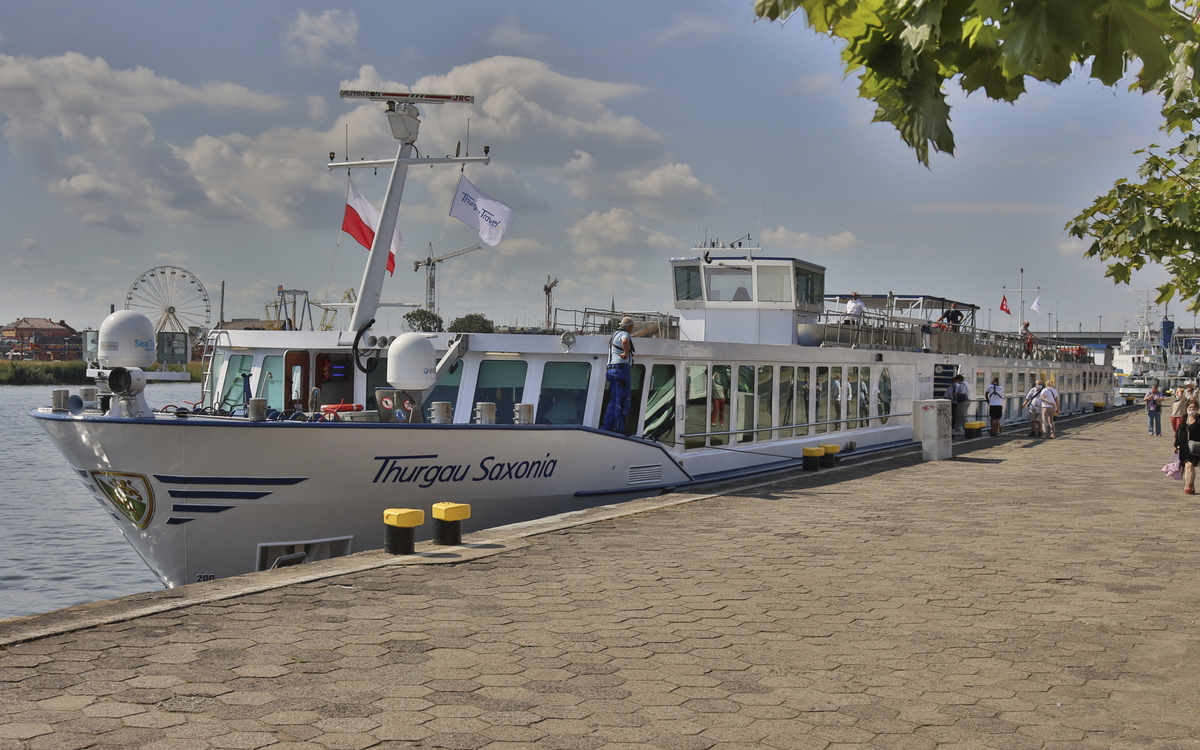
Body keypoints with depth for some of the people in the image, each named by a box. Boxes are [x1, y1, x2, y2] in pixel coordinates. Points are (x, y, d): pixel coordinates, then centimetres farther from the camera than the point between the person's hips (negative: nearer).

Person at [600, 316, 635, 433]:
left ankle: (606, 427, 8)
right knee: (623, 400, -8)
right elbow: (625, 341, -31)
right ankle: (619, 429, -11)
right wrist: (626, 353, -19)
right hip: (621, 368, -10)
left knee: (613, 400, 12)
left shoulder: (615, 334, 24)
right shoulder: (624, 334, -7)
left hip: (611, 369, 10)